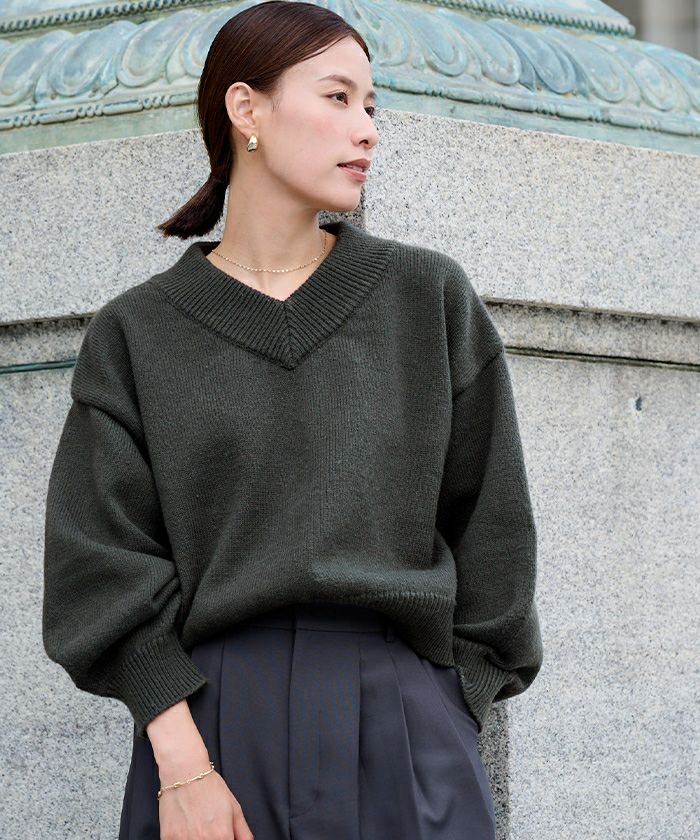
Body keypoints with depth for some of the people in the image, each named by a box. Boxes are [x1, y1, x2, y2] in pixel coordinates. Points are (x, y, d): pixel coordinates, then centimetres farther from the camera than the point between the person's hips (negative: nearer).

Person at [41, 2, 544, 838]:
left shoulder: (430, 298, 9)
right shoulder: (136, 334, 7)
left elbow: (488, 526, 8)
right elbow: (104, 559, 1)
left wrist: (449, 727, 1)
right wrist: (179, 761, -10)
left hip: (400, 724, 0)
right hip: (209, 718, 0)